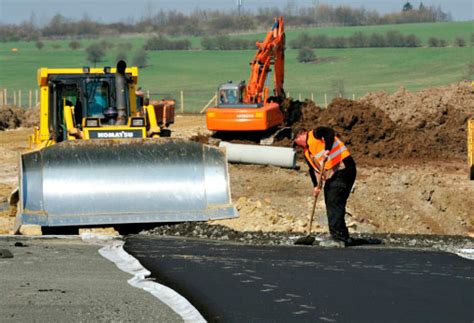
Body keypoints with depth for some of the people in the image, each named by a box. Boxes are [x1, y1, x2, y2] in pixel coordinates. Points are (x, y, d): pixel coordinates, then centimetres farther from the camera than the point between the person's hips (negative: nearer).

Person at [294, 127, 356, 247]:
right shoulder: (307, 152, 24)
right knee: (331, 205, 12)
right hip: (331, 176, 10)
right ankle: (343, 237, 17)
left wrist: (327, 150, -31)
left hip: (344, 169, -10)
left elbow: (330, 133, -21)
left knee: (335, 203, -15)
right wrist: (316, 185, 10)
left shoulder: (315, 134, -2)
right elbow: (312, 169, 22)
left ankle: (338, 238, -18)